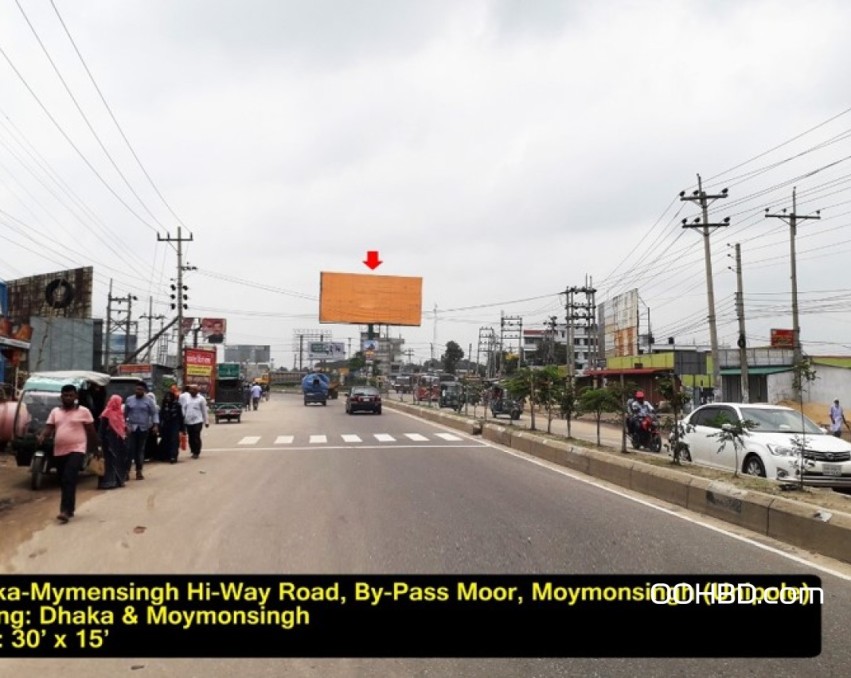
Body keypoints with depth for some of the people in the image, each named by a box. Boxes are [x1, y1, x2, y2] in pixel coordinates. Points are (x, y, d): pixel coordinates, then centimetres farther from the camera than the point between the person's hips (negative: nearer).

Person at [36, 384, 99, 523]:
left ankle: (65, 511, -22)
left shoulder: (83, 411, -1)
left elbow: (91, 431, 3)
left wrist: (95, 449, 5)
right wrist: (42, 437, -18)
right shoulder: (55, 412, 11)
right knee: (64, 482, 12)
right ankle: (70, 508, 26)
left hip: (77, 450, -5)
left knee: (69, 480, -18)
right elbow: (48, 428, 4)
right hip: (59, 452, 5)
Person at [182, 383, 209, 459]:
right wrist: (182, 419, 5)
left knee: (196, 437, -6)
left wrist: (206, 421, 1)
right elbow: (184, 409, 11)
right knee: (191, 438, 8)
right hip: (188, 422, 4)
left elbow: (204, 411, 2)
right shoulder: (186, 398, 10)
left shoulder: (201, 399, 0)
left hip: (197, 421, -4)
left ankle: (197, 453, 1)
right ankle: (193, 451, 19)